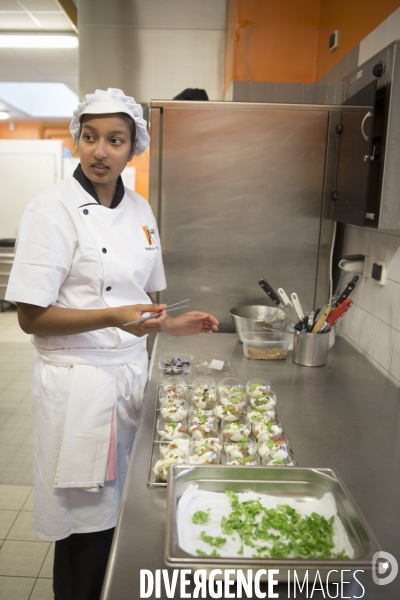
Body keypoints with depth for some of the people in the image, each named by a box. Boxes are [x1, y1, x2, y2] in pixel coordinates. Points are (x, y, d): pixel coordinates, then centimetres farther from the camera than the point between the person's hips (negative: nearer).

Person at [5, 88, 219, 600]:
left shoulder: (139, 210, 7)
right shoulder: (53, 210, -12)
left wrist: (171, 325, 0)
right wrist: (115, 317, -25)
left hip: (130, 373, 6)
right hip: (77, 383, -6)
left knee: (122, 512, 19)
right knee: (86, 526, 7)